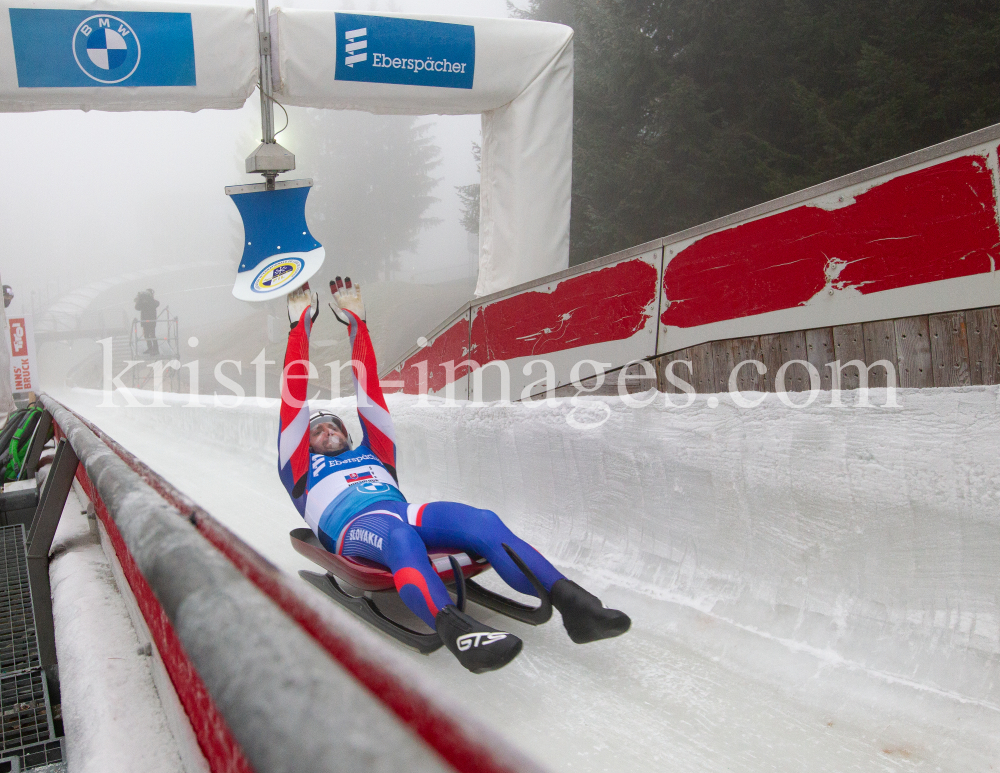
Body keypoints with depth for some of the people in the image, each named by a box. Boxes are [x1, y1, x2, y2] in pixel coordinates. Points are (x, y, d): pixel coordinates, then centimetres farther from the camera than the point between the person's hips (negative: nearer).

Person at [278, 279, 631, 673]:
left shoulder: (373, 452, 39)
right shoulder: (301, 466, 31)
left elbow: (367, 387, 38)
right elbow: (294, 396, 26)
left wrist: (356, 321, 38)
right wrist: (300, 325, 26)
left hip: (403, 512, 4)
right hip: (353, 528, -4)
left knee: (483, 521, -26)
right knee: (398, 534, -41)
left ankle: (572, 602, -43)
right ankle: (453, 626, -68)